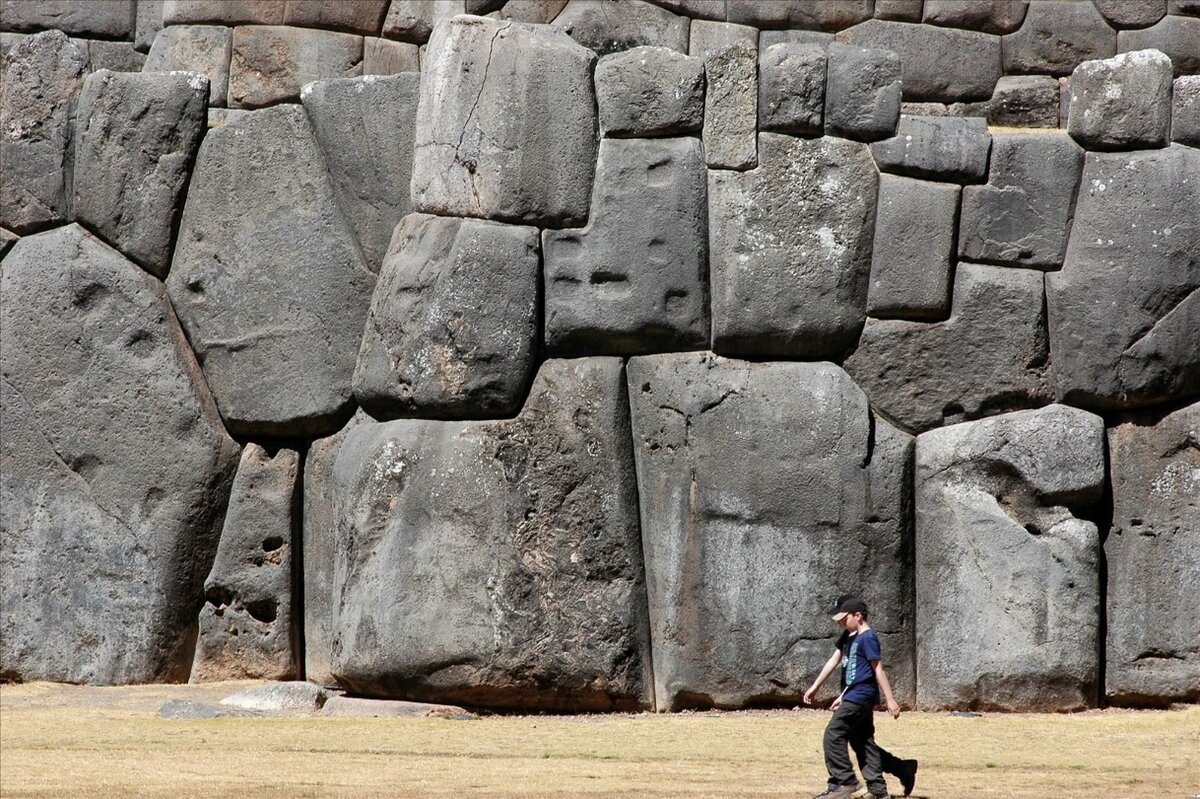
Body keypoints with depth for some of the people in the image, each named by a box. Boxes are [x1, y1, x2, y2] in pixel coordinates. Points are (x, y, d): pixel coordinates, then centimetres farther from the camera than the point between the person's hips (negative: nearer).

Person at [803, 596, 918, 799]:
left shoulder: (867, 638, -13)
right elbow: (833, 661, 18)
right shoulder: (848, 636, 14)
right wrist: (815, 687, 17)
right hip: (854, 696, 9)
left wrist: (890, 700, -16)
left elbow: (878, 669, -15)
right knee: (862, 742, 11)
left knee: (834, 735, -9)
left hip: (860, 696, -9)